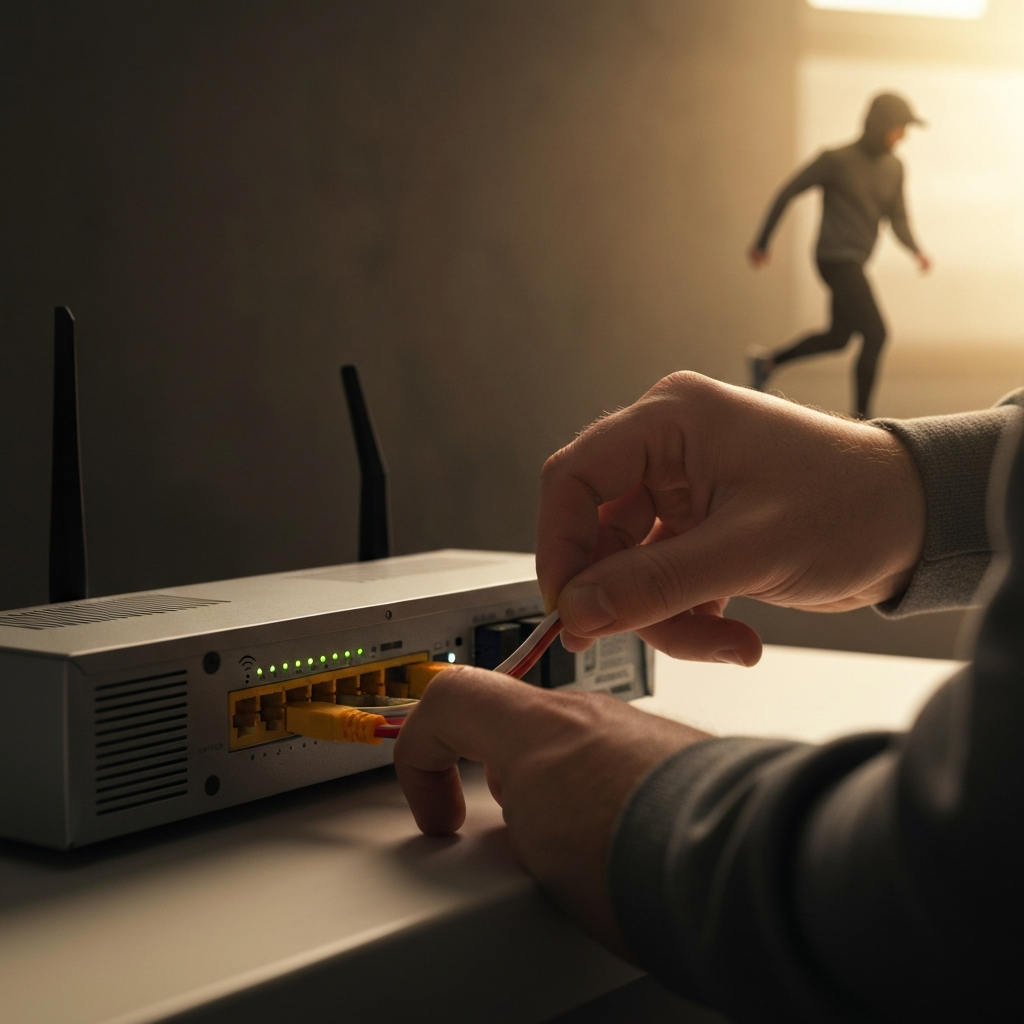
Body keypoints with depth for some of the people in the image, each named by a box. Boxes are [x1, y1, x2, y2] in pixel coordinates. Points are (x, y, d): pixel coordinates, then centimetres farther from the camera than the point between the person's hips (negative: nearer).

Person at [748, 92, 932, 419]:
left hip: (854, 263, 9)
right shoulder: (836, 159, -16)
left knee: (838, 338, 19)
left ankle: (767, 363, 34)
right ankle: (861, 418, -4)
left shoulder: (893, 168, 5)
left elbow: (898, 220, 9)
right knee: (875, 336, -13)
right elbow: (787, 193, -7)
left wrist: (917, 252, -11)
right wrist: (762, 243, -2)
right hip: (836, 260, -9)